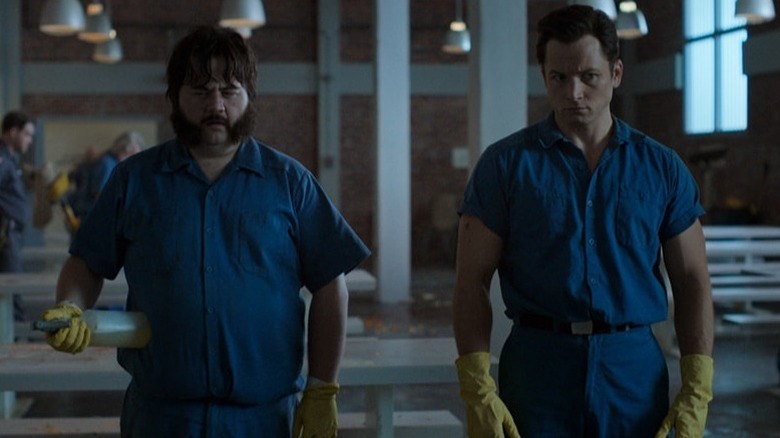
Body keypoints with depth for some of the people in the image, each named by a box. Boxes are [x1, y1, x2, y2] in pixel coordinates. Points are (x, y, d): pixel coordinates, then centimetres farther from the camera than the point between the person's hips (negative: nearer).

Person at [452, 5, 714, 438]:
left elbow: (691, 281, 7)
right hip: (536, 369, -2)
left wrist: (696, 393, -2)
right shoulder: (505, 163, 1)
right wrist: (477, 392, -11)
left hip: (636, 373, 2)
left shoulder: (662, 167, 6)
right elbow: (472, 280, -2)